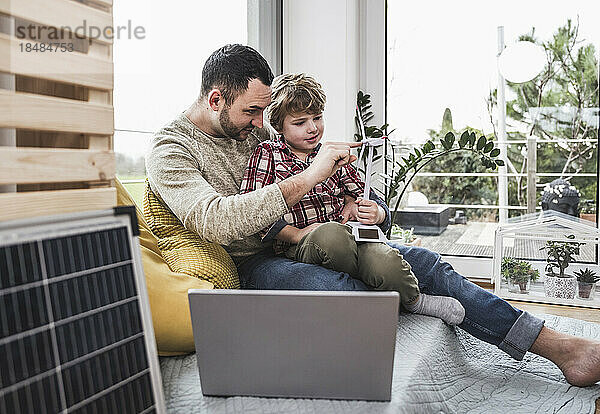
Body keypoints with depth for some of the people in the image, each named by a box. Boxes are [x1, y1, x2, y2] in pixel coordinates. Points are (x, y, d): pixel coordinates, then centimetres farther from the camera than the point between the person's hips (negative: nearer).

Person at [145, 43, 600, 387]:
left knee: (422, 262, -8)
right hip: (250, 265, -6)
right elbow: (213, 220, -29)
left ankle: (559, 346, -4)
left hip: (302, 242, 6)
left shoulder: (252, 127, 12)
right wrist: (309, 176, -30)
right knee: (343, 290, -36)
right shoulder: (170, 150, -9)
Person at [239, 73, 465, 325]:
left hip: (350, 237, 3)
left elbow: (369, 198, 20)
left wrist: (375, 214, -6)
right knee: (331, 232, -38)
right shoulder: (266, 154, 6)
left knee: (387, 262, -32)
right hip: (298, 248, -2)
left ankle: (414, 301, 1)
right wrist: (297, 234, -14)